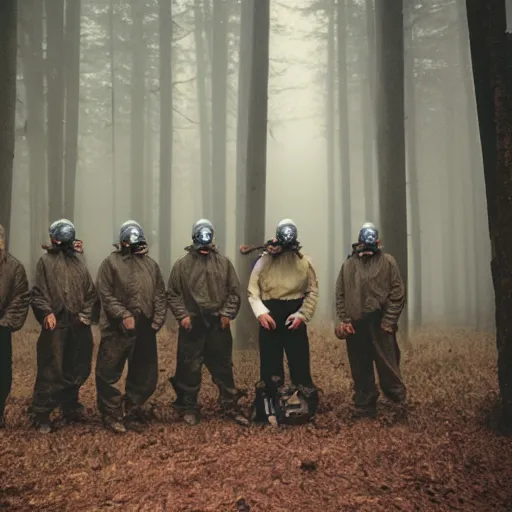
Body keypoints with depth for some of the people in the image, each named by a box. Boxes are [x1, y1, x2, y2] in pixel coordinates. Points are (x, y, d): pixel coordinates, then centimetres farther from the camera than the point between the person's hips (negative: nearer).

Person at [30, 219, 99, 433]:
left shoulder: (78, 260, 13)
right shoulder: (46, 260, 1)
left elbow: (91, 291, 12)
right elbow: (38, 293, -4)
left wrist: (87, 313, 0)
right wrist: (46, 312, -18)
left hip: (80, 325, 5)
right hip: (56, 325, -5)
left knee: (78, 369, 12)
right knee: (52, 371, -5)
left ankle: (70, 407, 29)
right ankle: (41, 415, 6)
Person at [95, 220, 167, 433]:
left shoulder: (151, 264, 12)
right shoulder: (111, 262, -3)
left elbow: (160, 295, 11)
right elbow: (106, 294, -9)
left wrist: (157, 319, 0)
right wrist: (123, 315, -17)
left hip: (145, 330, 5)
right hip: (117, 330, -4)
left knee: (145, 376, 12)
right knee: (108, 374, -1)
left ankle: (130, 412, 29)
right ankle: (112, 414, 16)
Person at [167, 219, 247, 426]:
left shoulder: (224, 262, 5)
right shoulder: (182, 264, 0)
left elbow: (234, 291, 7)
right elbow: (173, 294, 1)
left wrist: (227, 313, -3)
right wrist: (182, 315, -9)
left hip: (218, 324, 2)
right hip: (192, 325, -1)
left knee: (223, 367, 9)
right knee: (190, 368, 6)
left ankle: (230, 406, 19)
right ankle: (189, 408, 20)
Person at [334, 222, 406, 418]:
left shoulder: (388, 262, 2)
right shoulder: (348, 265, 10)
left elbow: (398, 293, -3)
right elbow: (340, 295, 9)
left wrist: (388, 321, -10)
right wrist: (344, 320, -1)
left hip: (380, 325, -3)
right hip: (355, 326, 3)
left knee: (388, 368, -1)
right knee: (360, 371, 10)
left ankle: (399, 406, 13)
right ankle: (364, 407, 21)